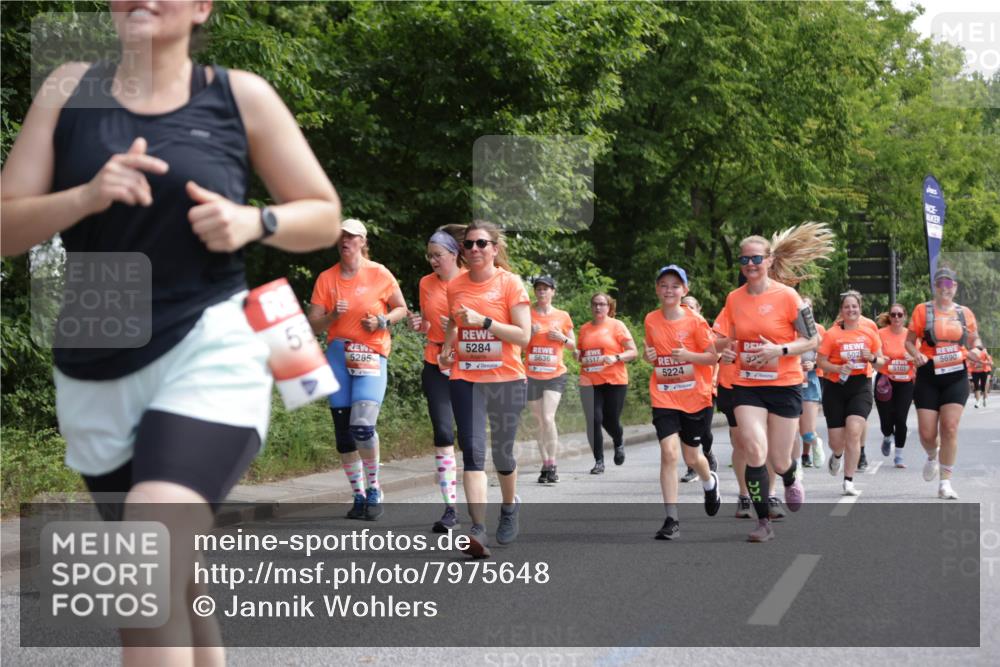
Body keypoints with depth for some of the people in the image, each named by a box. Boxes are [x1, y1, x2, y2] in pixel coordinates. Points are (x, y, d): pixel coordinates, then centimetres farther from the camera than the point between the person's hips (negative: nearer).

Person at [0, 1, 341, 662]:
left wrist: (254, 222, -12)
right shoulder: (69, 89, 5)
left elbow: (325, 216, 8)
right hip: (95, 371, 4)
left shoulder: (241, 95, 1)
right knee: (177, 579, 16)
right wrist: (86, 196, -17)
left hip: (210, 349, -3)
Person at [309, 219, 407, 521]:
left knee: (362, 425, -19)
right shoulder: (326, 278, 5)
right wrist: (332, 316, -15)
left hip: (371, 357, -4)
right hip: (338, 355, 4)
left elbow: (401, 309, 10)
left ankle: (374, 490, 1)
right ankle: (359, 496, 17)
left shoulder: (379, 274, -1)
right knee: (343, 431, 5)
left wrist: (382, 321, -9)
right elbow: (313, 325, 4)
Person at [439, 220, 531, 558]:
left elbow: (524, 335, -11)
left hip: (506, 380, -2)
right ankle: (478, 530, -18)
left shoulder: (510, 283, -5)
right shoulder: (455, 286, 6)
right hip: (465, 378, 2)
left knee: (502, 453, 11)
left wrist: (484, 321, -20)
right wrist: (446, 349, 5)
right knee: (472, 451, -12)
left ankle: (509, 505, 41)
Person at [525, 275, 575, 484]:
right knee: (540, 422, 7)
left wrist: (562, 338, -7)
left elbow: (573, 345, 14)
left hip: (555, 375, -2)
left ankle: (552, 465, -10)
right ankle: (545, 465, 15)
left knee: (548, 418, -17)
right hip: (532, 375, 2)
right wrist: (529, 333, -11)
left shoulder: (563, 316, 5)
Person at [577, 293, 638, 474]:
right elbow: (580, 353, 23)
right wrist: (578, 356, 0)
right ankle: (599, 461, 3)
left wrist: (616, 358, -19)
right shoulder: (584, 328, 11)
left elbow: (633, 352, -3)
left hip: (614, 381, -3)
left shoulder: (617, 325, 0)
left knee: (610, 421, 1)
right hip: (590, 382, 3)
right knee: (594, 420, -7)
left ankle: (619, 442, 36)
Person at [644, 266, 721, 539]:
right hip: (664, 397, 1)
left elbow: (713, 357, -7)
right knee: (669, 453, -14)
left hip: (696, 398, -1)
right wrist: (649, 356, -6)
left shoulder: (695, 321, -9)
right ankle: (671, 520, -10)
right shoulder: (651, 320, 1)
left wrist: (687, 355, -23)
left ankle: (710, 482, 48)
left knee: (692, 457, 11)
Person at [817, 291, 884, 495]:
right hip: (835, 387, 0)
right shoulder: (832, 334, -1)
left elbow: (881, 362, 13)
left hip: (860, 386, 0)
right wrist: (839, 369, -19)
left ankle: (849, 481, -10)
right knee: (836, 441, 2)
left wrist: (872, 358, -10)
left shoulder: (869, 333, 6)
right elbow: (820, 360, -2)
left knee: (853, 432, -18)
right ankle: (837, 455, 42)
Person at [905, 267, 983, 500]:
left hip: (957, 376, 1)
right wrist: (916, 355, -17)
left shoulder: (964, 313, 7)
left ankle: (945, 483, -1)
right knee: (927, 432, -2)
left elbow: (974, 339, 18)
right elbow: (909, 341, 4)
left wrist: (975, 350, -5)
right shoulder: (922, 310, 1)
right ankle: (932, 456, 35)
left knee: (950, 428, -9)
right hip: (929, 376, -1)